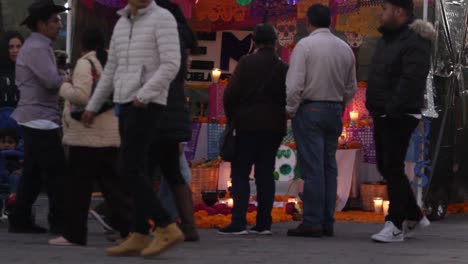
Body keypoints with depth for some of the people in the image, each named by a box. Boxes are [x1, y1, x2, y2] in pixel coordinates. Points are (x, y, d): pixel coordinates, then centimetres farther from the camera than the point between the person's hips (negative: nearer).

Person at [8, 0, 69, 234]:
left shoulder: (37, 46, 19)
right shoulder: (37, 48, -15)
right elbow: (52, 81, -23)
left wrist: (64, 78, 3)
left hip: (35, 118, 10)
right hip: (41, 118, -10)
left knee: (33, 173, 11)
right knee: (56, 172, -7)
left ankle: (20, 220, 14)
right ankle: (59, 222, -4)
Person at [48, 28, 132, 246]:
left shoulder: (85, 63, -7)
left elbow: (81, 95, -18)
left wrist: (64, 88, -3)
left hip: (88, 136, -7)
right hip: (112, 134, 7)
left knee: (78, 185, 0)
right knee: (112, 182, 9)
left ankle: (73, 234, 3)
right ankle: (128, 228, 4)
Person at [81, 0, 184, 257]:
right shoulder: (122, 23, 17)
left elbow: (171, 64, -16)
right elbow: (111, 69, 23)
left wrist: (143, 95, -21)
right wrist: (92, 106, 22)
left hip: (147, 105, -8)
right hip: (127, 104, 8)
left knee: (131, 171, -13)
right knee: (137, 172, 6)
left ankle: (167, 229, -11)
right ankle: (139, 237, 7)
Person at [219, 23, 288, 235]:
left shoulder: (246, 63, -6)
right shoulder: (283, 68, 5)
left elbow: (231, 93, -9)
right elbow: (288, 98, 4)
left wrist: (231, 117, 4)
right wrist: (279, 117, 15)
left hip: (248, 124, -4)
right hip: (274, 127, 4)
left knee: (240, 173, -2)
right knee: (266, 174, 8)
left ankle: (238, 222, -11)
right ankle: (263, 223, 6)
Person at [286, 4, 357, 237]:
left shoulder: (305, 45, -10)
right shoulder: (345, 48, 7)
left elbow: (294, 84, -14)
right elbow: (351, 88, 10)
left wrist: (291, 110, -3)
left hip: (310, 109, -5)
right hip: (335, 111, 5)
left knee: (312, 168, -6)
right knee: (329, 167, 10)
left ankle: (312, 223, -7)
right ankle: (327, 222, 12)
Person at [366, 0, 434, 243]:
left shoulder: (414, 42, -15)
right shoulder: (387, 38, 16)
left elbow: (411, 81, -25)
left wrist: (393, 109, -28)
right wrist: (374, 106, 12)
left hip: (400, 116, -10)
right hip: (382, 114, 10)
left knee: (393, 168, -8)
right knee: (385, 167, 14)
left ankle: (395, 226, 0)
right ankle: (413, 217, 26)